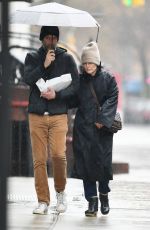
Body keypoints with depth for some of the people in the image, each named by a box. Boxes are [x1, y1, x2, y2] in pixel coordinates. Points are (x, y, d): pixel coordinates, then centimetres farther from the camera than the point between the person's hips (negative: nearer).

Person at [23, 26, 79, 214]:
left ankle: (60, 191, 9)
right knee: (39, 160, -2)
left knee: (58, 155, -14)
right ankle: (43, 201, 4)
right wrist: (44, 65, -14)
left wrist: (57, 94, -12)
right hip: (36, 115, 1)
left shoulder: (66, 58, 8)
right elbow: (27, 79, -5)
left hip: (59, 115, -1)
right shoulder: (32, 57, 11)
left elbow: (75, 84, 1)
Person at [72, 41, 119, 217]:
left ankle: (104, 194, 21)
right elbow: (74, 101, 11)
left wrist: (103, 119, -14)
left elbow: (112, 100, -4)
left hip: (102, 128, -2)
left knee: (103, 161, -2)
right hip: (83, 127, 2)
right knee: (86, 161, -3)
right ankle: (92, 201, 2)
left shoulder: (108, 79, 2)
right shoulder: (79, 80, 9)